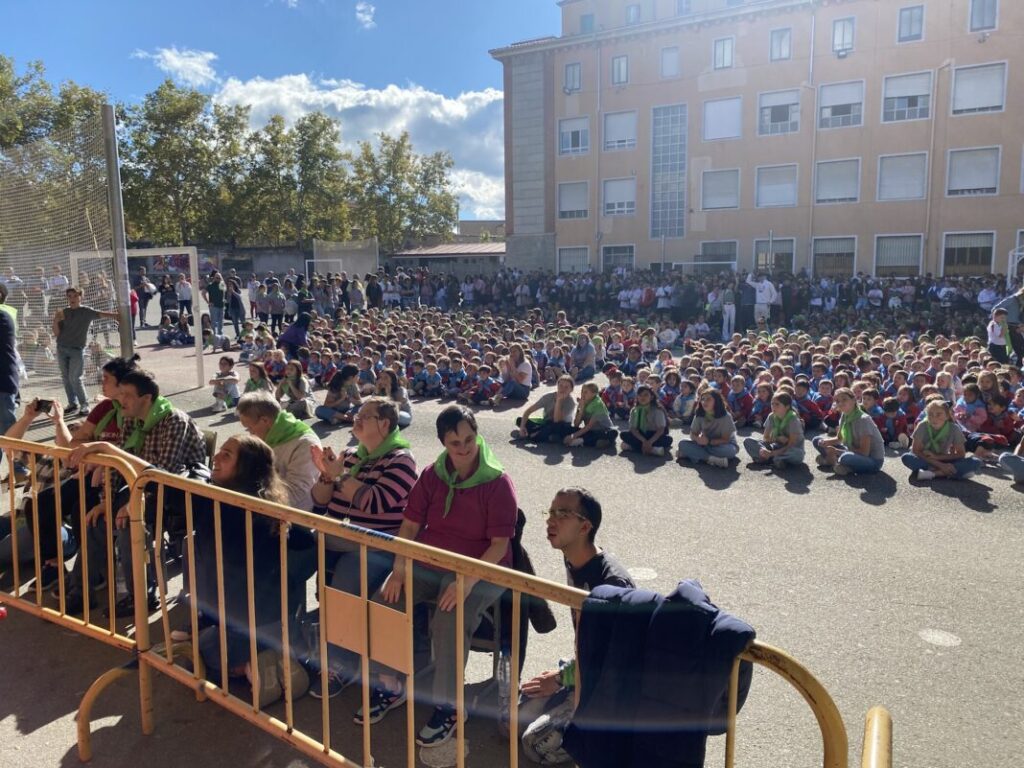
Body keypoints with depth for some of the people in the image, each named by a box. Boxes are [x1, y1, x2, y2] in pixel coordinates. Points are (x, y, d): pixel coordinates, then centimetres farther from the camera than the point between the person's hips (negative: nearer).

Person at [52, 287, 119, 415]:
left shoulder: (86, 312, -1)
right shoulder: (64, 312, 8)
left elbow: (103, 314, -15)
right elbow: (56, 333, 7)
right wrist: (56, 321, -12)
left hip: (77, 350, -4)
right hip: (62, 349, 4)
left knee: (75, 378, -8)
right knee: (66, 377, 7)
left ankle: (84, 404, 2)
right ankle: (72, 404, 16)